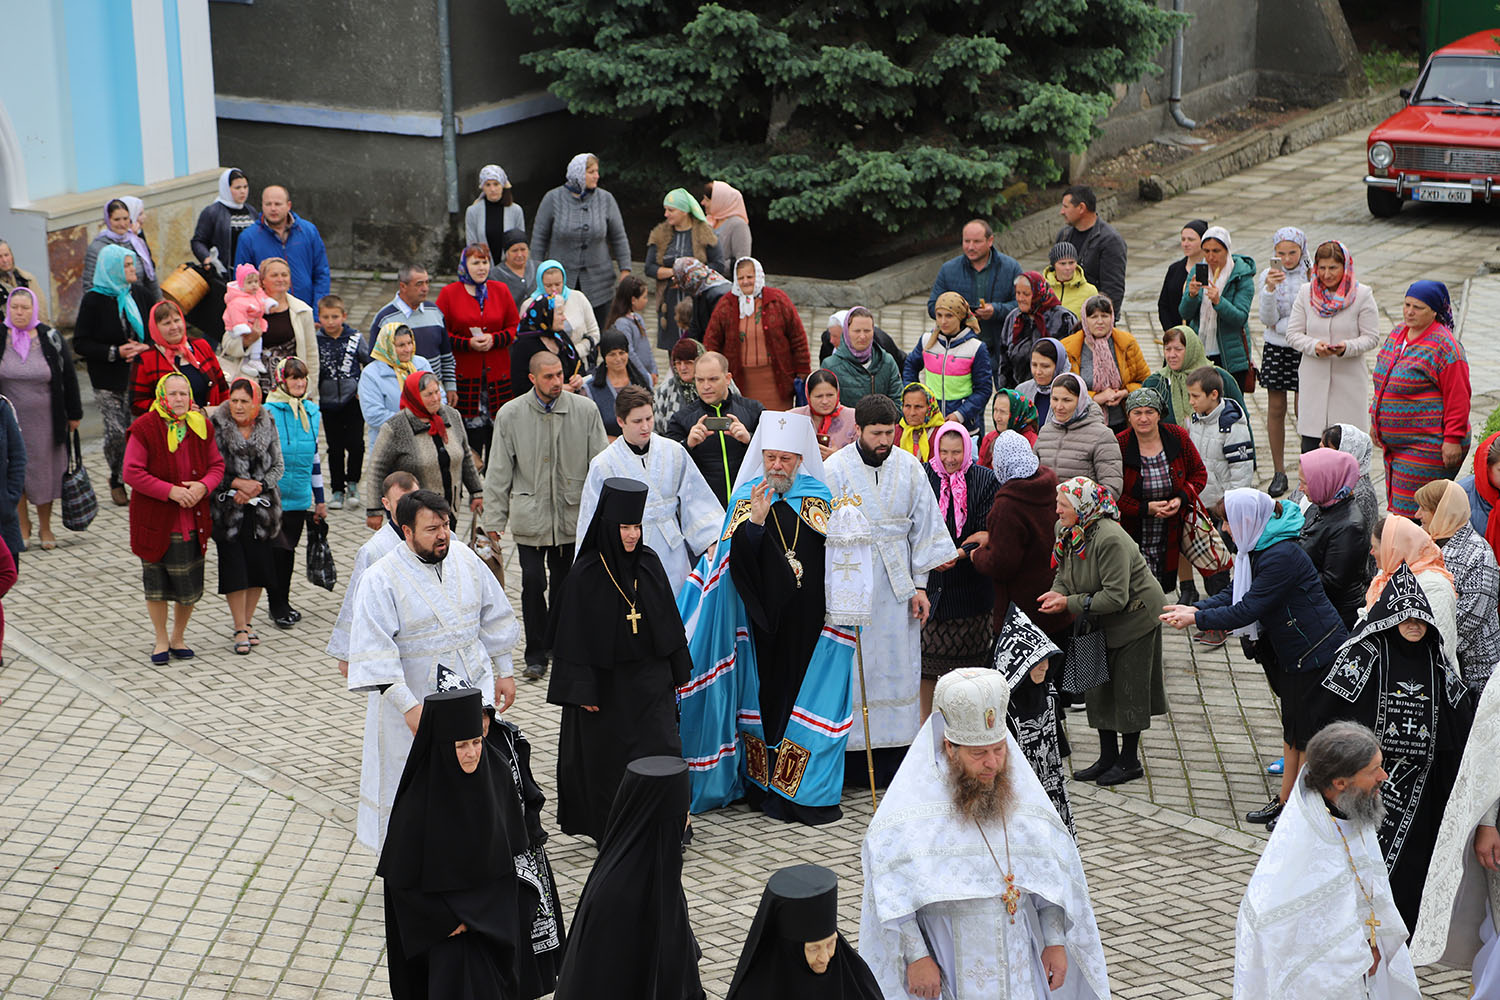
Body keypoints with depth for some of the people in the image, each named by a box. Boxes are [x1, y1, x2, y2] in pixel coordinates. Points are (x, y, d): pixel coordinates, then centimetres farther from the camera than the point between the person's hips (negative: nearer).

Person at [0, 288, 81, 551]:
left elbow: (69, 376, 2)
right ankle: (23, 525, 24)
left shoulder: (50, 338, -6)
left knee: (44, 470, 8)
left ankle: (46, 527, 23)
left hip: (44, 419, 0)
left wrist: (74, 414, 4)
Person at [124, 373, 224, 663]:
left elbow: (216, 465, 10)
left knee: (189, 586, 7)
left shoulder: (200, 427, 3)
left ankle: (178, 637, 27)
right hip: (155, 518, -3)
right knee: (156, 583, 7)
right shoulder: (144, 428, -11)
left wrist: (203, 486, -12)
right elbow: (132, 472, -14)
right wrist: (170, 491, -21)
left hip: (192, 521, 3)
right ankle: (162, 640, 25)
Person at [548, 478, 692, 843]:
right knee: (607, 758, 8)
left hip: (650, 677, 3)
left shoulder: (649, 563, 0)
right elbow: (575, 634, -11)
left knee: (662, 750, -2)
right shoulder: (585, 575, -13)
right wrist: (582, 689, -13)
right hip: (607, 683, -3)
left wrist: (678, 671, 11)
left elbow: (669, 619, 9)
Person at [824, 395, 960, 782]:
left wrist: (919, 586, 5)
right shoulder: (836, 470, -6)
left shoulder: (909, 467, 4)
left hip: (898, 586, 3)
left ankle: (894, 758, 13)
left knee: (899, 667, 5)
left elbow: (925, 526, 8)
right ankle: (854, 761, 7)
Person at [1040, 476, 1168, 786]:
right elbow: (1064, 574, 7)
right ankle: (1108, 757, 23)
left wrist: (1069, 603, -29)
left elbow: (1115, 597, -32)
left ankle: (1129, 761, 15)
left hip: (1136, 618, -8)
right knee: (1098, 685, 12)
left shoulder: (1109, 539, -31)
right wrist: (1057, 593, -16)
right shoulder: (1068, 533, -5)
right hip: (1103, 622, 8)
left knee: (1127, 687, 2)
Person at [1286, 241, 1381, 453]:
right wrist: (1314, 346, -15)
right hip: (1313, 379, 2)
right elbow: (1292, 334, 5)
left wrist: (1347, 347, -22)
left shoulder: (1362, 295, -2)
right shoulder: (1306, 293, 5)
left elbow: (1372, 338, -2)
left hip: (1349, 379, -2)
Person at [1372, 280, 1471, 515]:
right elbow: (1382, 381, 23)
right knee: (1397, 506, 11)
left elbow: (1458, 396, -16)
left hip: (1427, 447, -9)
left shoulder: (1443, 346, -14)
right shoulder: (1398, 333, 12)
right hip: (1394, 442, 9)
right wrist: (1376, 420, 24)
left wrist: (1453, 439, -19)